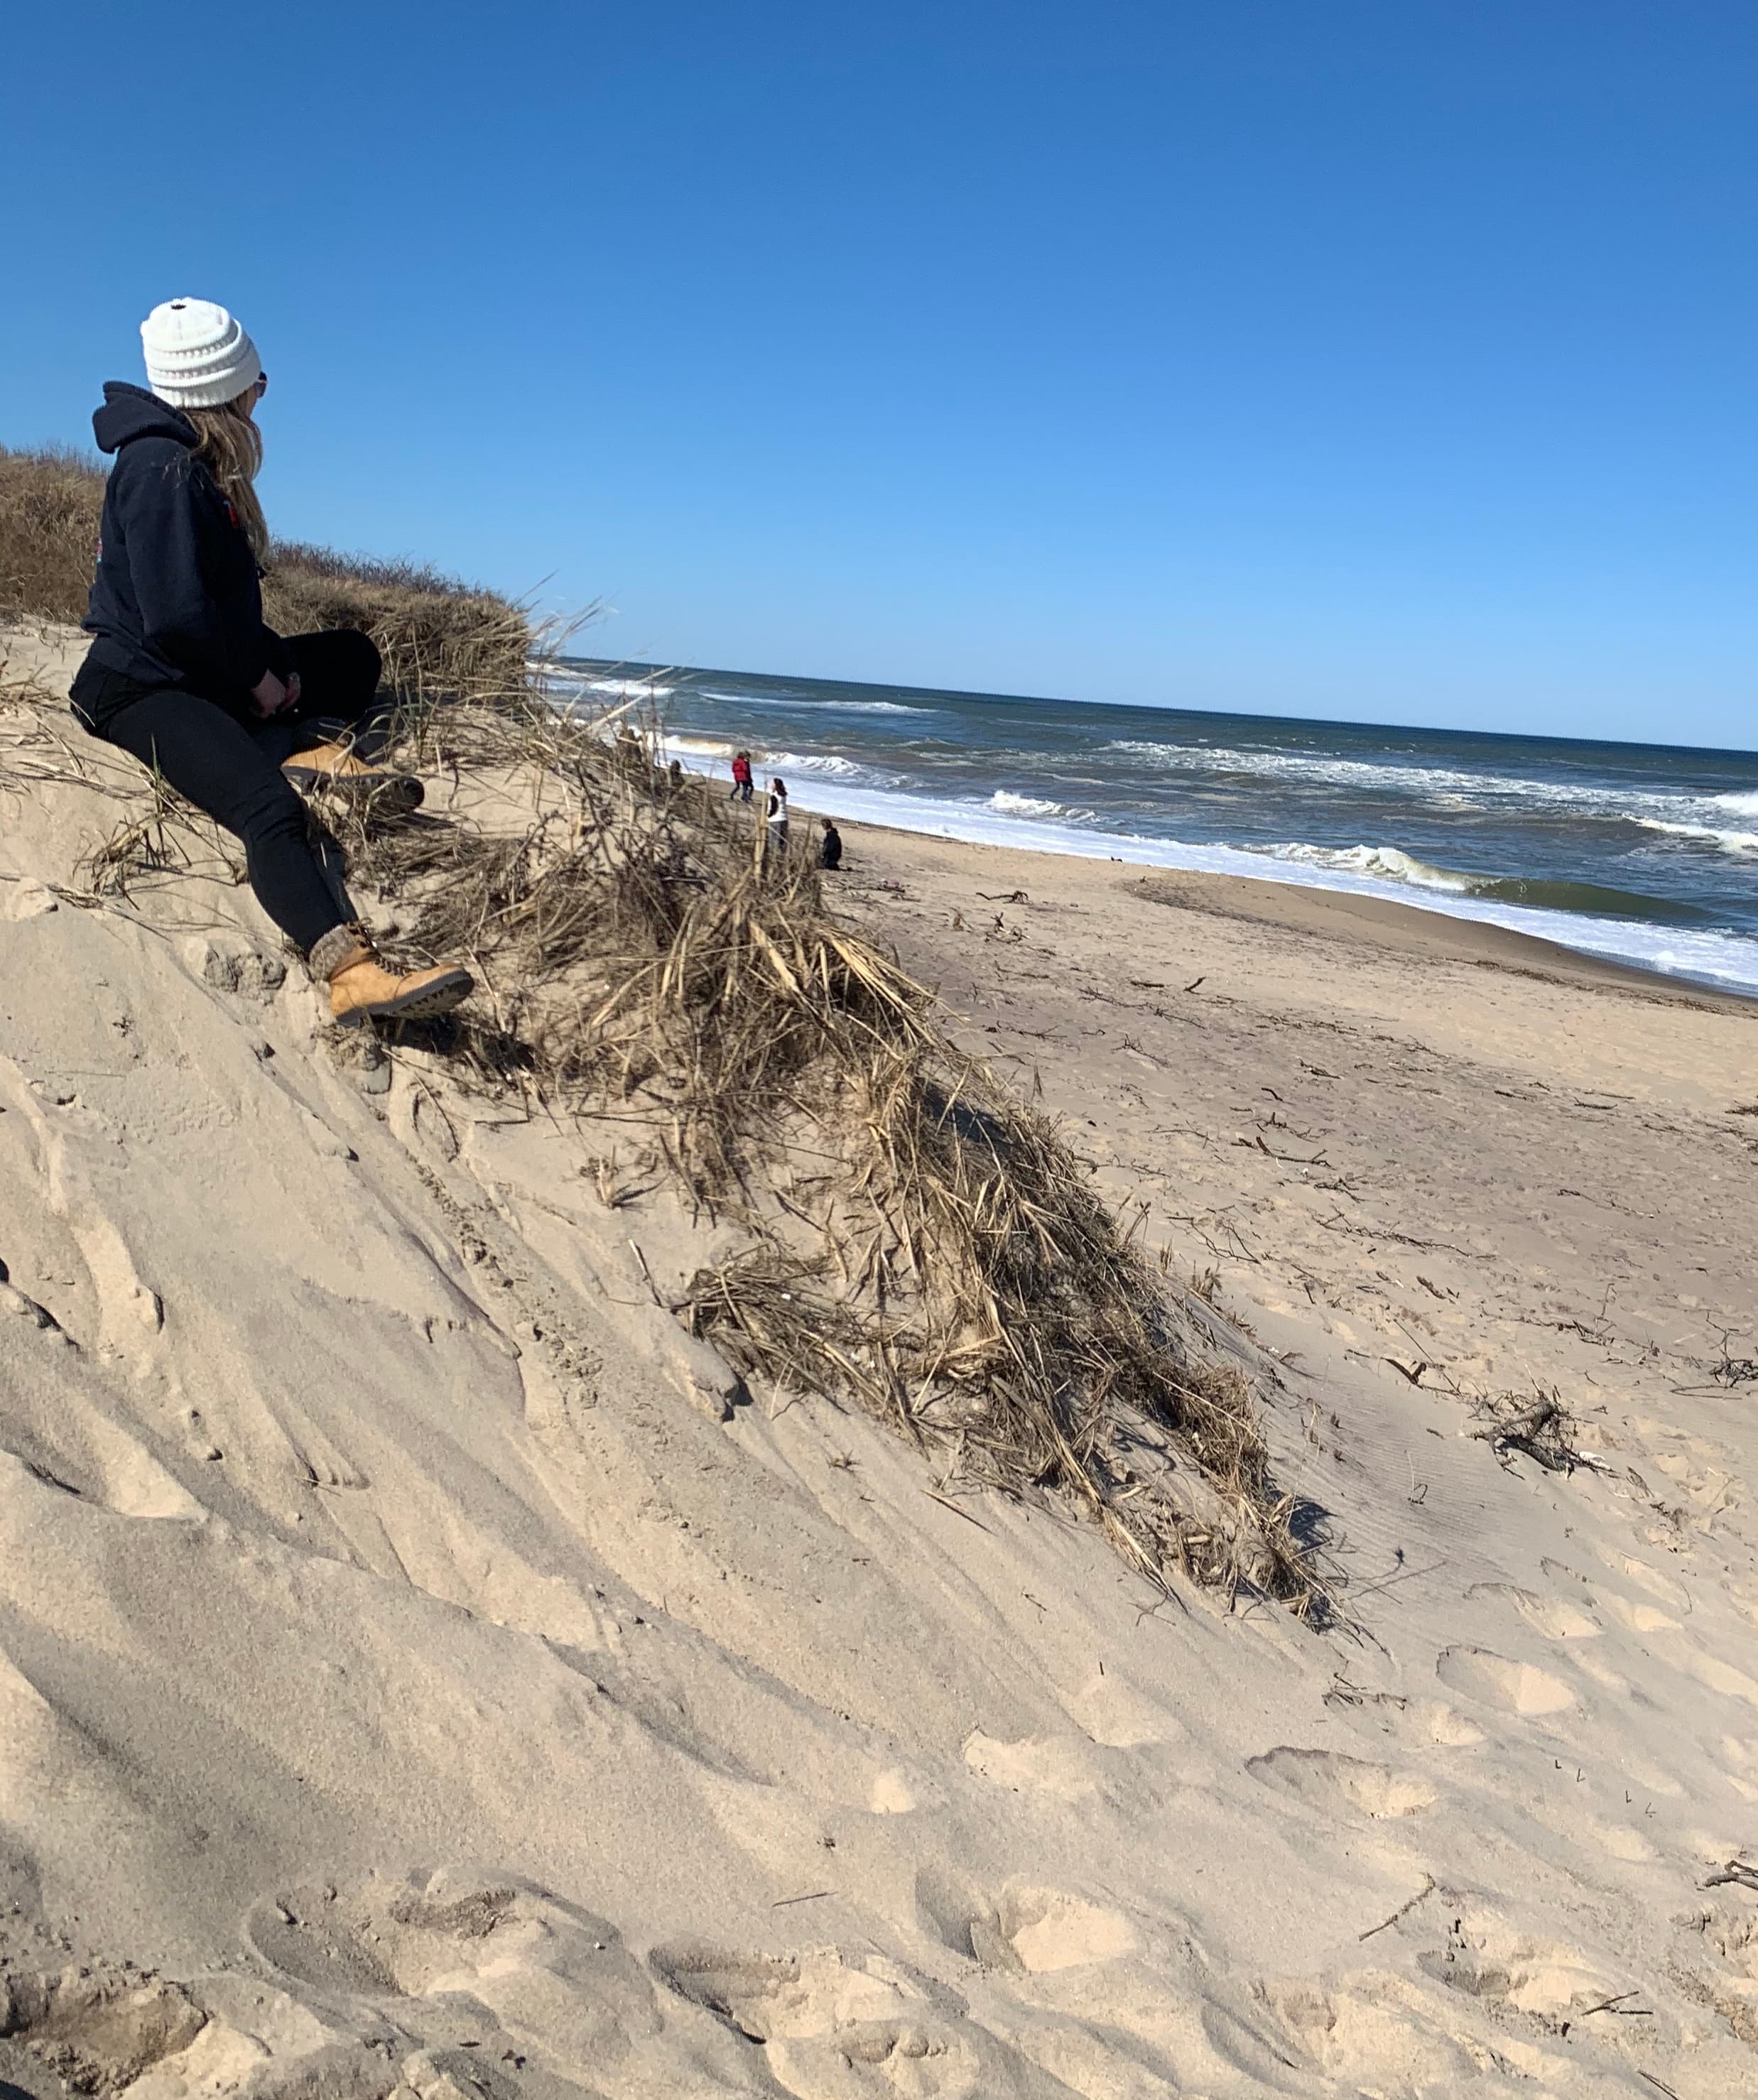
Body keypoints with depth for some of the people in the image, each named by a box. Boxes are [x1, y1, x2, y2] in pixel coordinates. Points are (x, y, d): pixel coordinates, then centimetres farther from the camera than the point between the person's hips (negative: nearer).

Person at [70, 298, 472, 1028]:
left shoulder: (198, 464, 14)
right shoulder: (163, 471, -16)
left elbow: (227, 598, 19)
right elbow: (174, 616, -24)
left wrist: (272, 661, 3)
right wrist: (256, 677, -11)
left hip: (210, 672, 10)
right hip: (142, 688, -10)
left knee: (351, 657, 18)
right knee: (269, 805, -35)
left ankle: (315, 748, -15)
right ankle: (351, 975, -55)